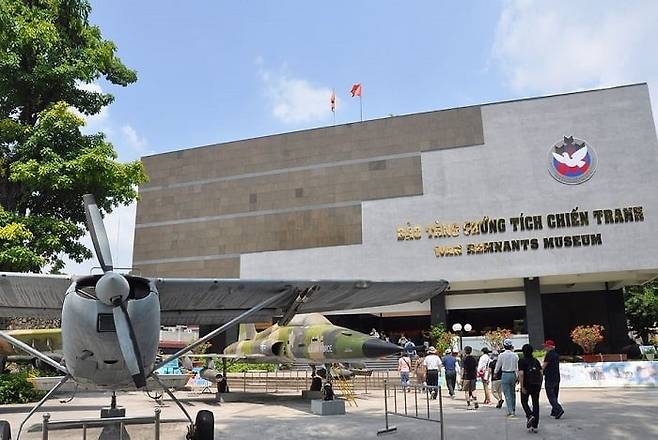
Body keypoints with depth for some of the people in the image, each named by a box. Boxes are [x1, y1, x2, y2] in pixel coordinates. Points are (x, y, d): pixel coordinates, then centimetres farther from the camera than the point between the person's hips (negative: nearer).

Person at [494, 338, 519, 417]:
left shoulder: (501, 355, -8)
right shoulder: (515, 355, -2)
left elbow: (498, 366, 2)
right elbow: (517, 367, 2)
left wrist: (495, 372, 20)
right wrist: (518, 377, 11)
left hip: (505, 375, -3)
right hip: (513, 375, 3)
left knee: (507, 394, 0)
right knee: (513, 393, 16)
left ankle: (510, 411, -6)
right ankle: (513, 410, 23)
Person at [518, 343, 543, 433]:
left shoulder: (522, 361, -7)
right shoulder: (536, 361, 7)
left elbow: (521, 374, -17)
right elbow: (541, 373, 5)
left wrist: (522, 387, -15)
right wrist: (540, 384, 14)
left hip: (527, 385, -4)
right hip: (536, 385, 4)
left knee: (524, 401, 15)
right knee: (535, 403, 8)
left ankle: (530, 415, -12)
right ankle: (535, 426, 9)